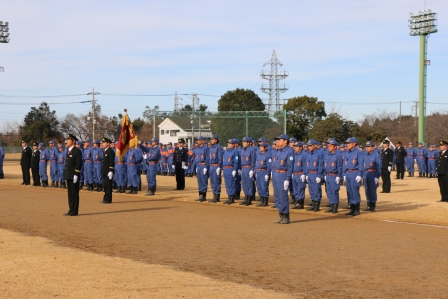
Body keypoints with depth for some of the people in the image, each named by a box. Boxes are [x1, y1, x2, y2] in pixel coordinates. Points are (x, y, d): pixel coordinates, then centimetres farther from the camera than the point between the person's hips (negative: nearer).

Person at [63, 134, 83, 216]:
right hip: (68, 175, 9)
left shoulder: (77, 151, -10)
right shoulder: (68, 150, 16)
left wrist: (76, 175, -19)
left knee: (74, 194, -4)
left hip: (74, 176, -9)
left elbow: (79, 163, -15)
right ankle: (71, 210, 17)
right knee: (70, 193, 12)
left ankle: (74, 211, 0)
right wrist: (66, 174, 17)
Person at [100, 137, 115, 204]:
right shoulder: (104, 151, 16)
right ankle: (106, 199, 19)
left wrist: (110, 171, -22)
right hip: (105, 172, 9)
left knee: (108, 185, -6)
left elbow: (111, 162, -18)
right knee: (105, 186, 13)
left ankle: (108, 200, -2)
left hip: (108, 172, -9)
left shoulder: (110, 151, -12)